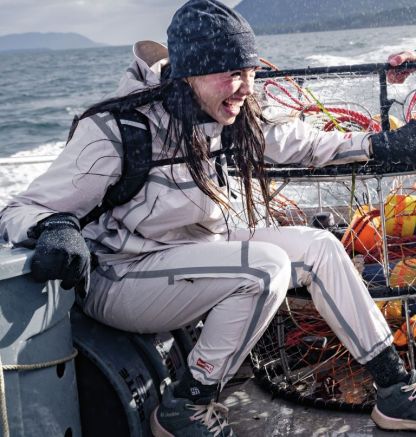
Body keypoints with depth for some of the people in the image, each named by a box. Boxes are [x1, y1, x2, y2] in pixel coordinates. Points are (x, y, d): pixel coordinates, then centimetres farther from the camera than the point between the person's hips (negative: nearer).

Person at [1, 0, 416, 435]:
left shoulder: (213, 118, -5)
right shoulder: (117, 130, -26)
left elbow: (285, 140, 14)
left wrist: (380, 145, 15)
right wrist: (54, 228, -45)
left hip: (194, 250, 8)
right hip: (120, 279, -8)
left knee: (318, 247, -3)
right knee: (264, 266, -28)